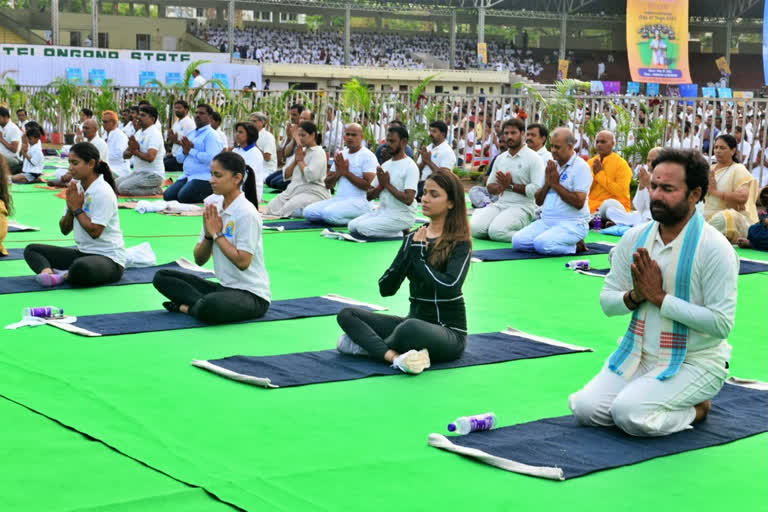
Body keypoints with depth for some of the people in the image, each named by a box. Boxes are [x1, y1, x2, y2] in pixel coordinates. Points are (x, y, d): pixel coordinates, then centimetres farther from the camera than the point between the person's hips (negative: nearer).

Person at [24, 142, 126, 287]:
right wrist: (71, 208, -8)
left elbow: (95, 231, -22)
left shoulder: (103, 192, -16)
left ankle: (64, 275, -10)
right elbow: (65, 230, 9)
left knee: (81, 267, -42)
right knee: (31, 249, 1)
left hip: (109, 258, -9)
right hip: (82, 252, 9)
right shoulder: (76, 188, 8)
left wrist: (77, 209, -12)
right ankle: (47, 271, -28)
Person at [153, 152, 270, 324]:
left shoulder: (247, 213, -16)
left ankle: (187, 307, -5)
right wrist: (208, 234, -11)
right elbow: (199, 260, 7)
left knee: (209, 307, -38)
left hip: (252, 295, -8)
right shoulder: (213, 207, 5)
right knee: (161, 277, 2)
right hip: (224, 287, 8)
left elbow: (242, 262, -23)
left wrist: (217, 233, -15)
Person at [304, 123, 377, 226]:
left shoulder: (368, 156, -4)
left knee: (329, 213, -32)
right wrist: (338, 173, -5)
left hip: (359, 201, -7)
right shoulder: (340, 155, 17)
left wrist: (346, 172, -11)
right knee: (308, 211, -13)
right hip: (338, 198, 7)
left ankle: (358, 220, -8)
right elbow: (328, 185, 17)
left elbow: (369, 186, -16)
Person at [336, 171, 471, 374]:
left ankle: (368, 343, -13)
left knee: (411, 328, -40)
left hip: (450, 333, -7)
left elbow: (450, 287, -26)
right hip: (415, 321, 7)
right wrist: (411, 252, -11)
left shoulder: (460, 243, -8)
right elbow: (385, 288, 2)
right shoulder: (413, 238, 8)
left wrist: (418, 259, -14)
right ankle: (393, 355, -30)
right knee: (347, 314, -8)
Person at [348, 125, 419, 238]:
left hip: (402, 215, -8)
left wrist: (387, 184, -14)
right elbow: (369, 196, 12)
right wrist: (380, 185, -9)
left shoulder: (410, 166, -12)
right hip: (382, 210, 9)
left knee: (363, 227, -23)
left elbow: (408, 199, -23)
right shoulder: (385, 165, 12)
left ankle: (400, 234, -5)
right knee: (352, 225, -6)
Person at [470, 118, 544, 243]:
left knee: (496, 231, -30)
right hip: (500, 204, 5)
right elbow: (489, 187, 19)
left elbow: (537, 190, -14)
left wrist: (511, 186, -9)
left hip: (522, 207, -5)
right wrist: (500, 186, -5)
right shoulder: (500, 158, 17)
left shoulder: (533, 158, -4)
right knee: (475, 228, -20)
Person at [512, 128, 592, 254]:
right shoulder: (552, 165, 14)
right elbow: (538, 201, 14)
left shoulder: (581, 167, -8)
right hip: (546, 221, 8)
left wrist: (555, 184, -13)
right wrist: (547, 183, -5)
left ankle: (574, 246, -3)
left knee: (542, 244, -31)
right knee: (518, 240, -11)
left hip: (571, 224, -8)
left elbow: (579, 203, -19)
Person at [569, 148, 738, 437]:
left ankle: (694, 409, 4)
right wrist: (635, 296, -15)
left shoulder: (715, 248, -15)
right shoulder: (635, 238, 3)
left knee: (630, 414, -27)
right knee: (586, 408, -13)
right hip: (638, 355, 6)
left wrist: (659, 296, -20)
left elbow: (721, 324, -20)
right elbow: (607, 302, 7)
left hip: (695, 362, -6)